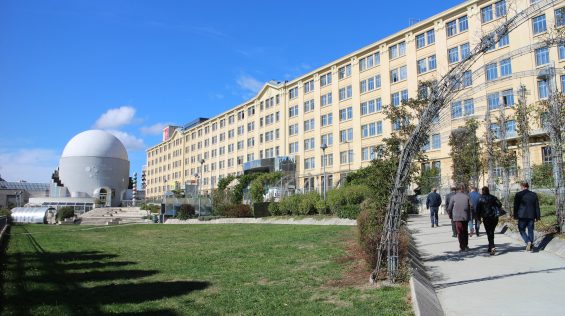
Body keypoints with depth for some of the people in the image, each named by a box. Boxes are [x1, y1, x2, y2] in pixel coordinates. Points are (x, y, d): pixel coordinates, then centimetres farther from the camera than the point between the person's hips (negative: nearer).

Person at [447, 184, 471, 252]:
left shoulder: (453, 197, -2)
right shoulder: (467, 197, 3)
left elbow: (449, 209, -1)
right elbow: (470, 207, 3)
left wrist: (450, 216, 14)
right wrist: (469, 216, 13)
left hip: (457, 217, -2)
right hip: (465, 217, 2)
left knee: (459, 232, 1)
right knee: (465, 231, 16)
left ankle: (462, 247, 0)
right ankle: (466, 246, 19)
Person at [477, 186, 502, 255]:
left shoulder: (480, 199, -3)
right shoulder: (493, 197, 6)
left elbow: (478, 209, -5)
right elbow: (500, 204, -1)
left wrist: (478, 218, 5)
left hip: (486, 218, -4)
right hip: (494, 217, 4)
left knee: (489, 233, -2)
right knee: (491, 232, 17)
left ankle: (492, 247, -20)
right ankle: (490, 248, 25)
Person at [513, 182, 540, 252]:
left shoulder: (518, 195, -5)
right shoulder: (534, 195, 5)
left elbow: (516, 206, -3)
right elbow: (537, 206, 8)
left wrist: (515, 216, 4)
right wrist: (537, 216, 13)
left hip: (522, 216, -4)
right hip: (531, 216, 4)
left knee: (522, 230, 6)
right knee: (530, 230, 10)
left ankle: (528, 242, -16)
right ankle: (531, 247, 11)